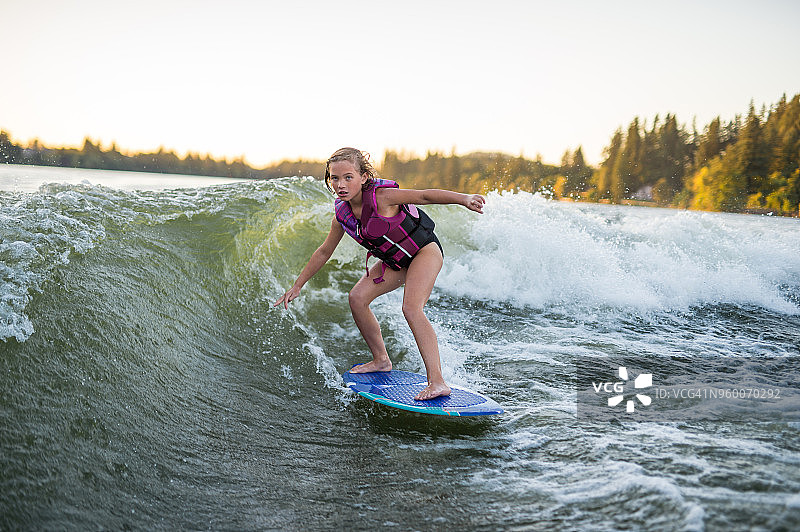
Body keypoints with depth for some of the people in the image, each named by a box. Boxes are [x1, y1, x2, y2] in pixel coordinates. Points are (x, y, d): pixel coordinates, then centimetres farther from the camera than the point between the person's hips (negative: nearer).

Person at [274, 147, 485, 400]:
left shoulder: (381, 196, -27)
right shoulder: (342, 215, -6)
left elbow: (425, 195, -31)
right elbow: (324, 251, 7)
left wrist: (464, 199, -47)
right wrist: (297, 285, 12)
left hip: (424, 251, -7)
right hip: (395, 261, 8)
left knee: (411, 308, -27)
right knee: (358, 297, -1)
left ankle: (437, 382, -30)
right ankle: (381, 360, 17)